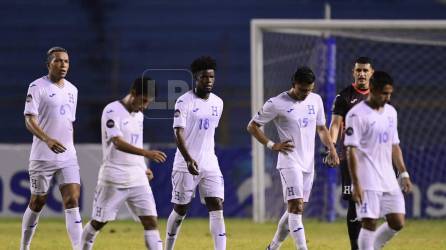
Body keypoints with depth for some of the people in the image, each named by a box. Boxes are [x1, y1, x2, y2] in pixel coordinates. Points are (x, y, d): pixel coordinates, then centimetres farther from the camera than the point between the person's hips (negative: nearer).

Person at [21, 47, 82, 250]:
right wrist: (47, 139, -31)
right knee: (37, 203, 4)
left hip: (68, 157, 5)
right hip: (42, 157, -5)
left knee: (72, 201, -7)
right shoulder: (37, 87, -7)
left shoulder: (72, 90, 13)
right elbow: (29, 119, -16)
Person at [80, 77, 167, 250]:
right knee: (98, 222, 7)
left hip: (138, 179, 6)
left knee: (150, 221, -6)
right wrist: (147, 153, -38)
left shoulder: (139, 115, 12)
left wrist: (143, 168, 14)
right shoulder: (112, 111, -13)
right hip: (113, 179, -6)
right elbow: (118, 143, -27)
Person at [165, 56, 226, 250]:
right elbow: (179, 133, -18)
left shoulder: (218, 103, 9)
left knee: (217, 207, -8)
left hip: (210, 165, 4)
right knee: (180, 210, 5)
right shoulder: (184, 101, -10)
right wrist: (189, 159, -31)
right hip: (186, 165, -4)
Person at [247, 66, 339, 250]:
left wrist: (331, 149, 6)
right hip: (289, 162, -6)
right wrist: (272, 145, -10)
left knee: (295, 209, 11)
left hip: (308, 164, 6)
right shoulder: (277, 104, -8)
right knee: (296, 207, -17)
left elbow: (321, 128, 21)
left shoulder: (316, 100, 9)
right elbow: (252, 126, -1)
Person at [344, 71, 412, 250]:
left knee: (397, 222, 3)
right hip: (368, 181, -7)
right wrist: (356, 184, -19)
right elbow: (351, 150, -14)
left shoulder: (391, 112, 13)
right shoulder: (357, 114, -10)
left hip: (389, 180, 7)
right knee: (369, 223, -9)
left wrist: (404, 174, 15)